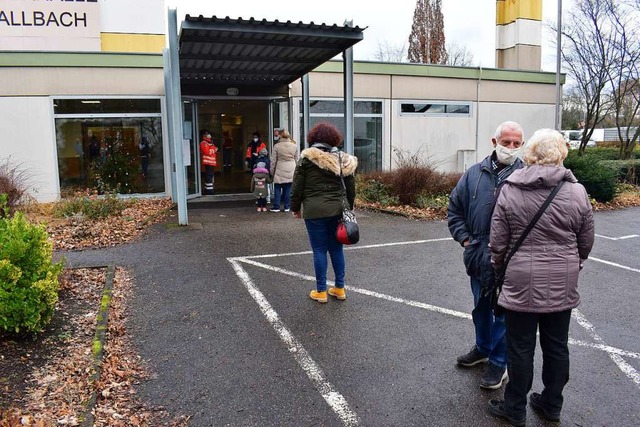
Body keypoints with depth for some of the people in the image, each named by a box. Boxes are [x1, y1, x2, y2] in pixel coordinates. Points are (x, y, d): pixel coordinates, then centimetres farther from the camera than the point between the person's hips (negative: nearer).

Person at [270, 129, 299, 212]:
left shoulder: (277, 146, -8)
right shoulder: (294, 145, 2)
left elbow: (273, 160, -3)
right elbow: (296, 159, 9)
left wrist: (272, 171, 7)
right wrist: (295, 169, 20)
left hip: (279, 171, -3)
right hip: (290, 171, 3)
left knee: (277, 188, 6)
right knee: (288, 189, 8)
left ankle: (276, 206, 8)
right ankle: (287, 206, 11)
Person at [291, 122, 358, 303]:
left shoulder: (306, 158, -3)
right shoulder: (342, 158, 6)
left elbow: (297, 186, -3)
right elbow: (351, 186, 9)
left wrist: (295, 208, 8)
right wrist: (349, 207, 20)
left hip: (314, 211, -3)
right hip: (337, 209, 4)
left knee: (319, 250, 3)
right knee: (336, 248, 13)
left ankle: (321, 291, 10)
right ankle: (340, 288, 21)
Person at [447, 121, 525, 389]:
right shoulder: (475, 173, 1)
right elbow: (455, 208, 9)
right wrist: (464, 238, 2)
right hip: (478, 257, 4)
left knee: (503, 311, 9)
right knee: (481, 307, 22)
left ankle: (499, 362, 27)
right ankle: (483, 348, 44)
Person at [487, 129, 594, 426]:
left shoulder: (509, 190, -10)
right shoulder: (576, 192, -5)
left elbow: (498, 242, -7)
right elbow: (586, 242, 5)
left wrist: (499, 268, 11)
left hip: (522, 283, -2)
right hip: (562, 285, 3)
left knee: (520, 348, 9)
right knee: (556, 346, 17)